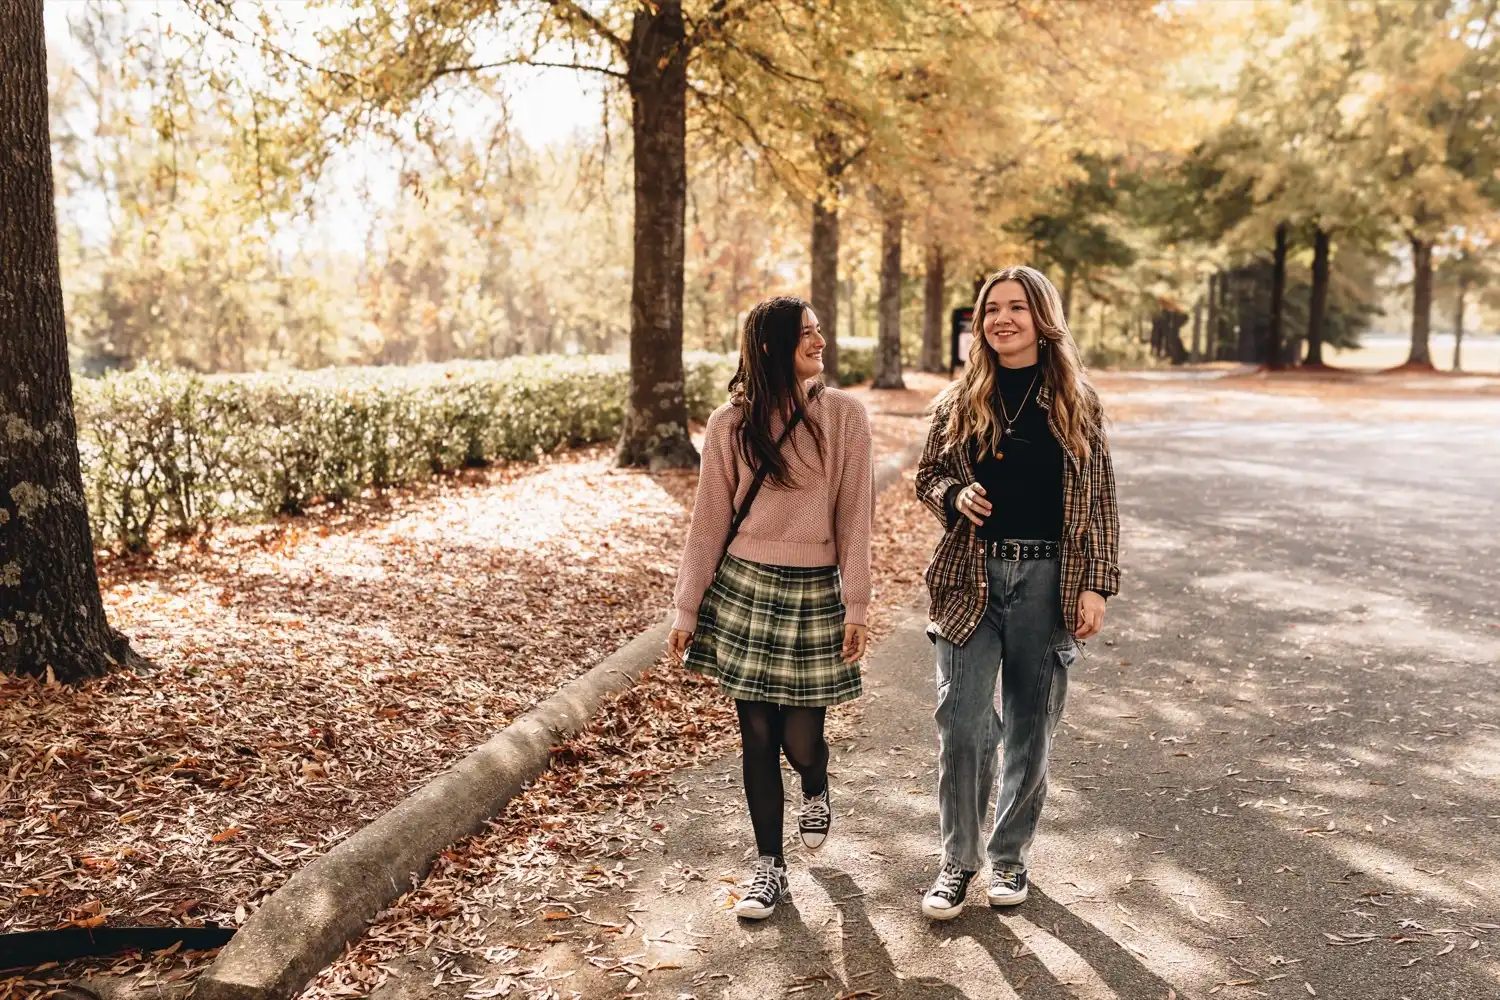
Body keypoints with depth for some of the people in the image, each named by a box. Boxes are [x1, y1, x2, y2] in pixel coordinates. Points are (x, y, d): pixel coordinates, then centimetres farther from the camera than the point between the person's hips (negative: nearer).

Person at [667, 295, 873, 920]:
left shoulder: (844, 415, -2)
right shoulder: (731, 423, 0)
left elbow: (855, 515, -3)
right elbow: (709, 521, 3)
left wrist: (856, 606, -6)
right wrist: (686, 609, 2)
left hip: (815, 592, -1)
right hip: (744, 587, 1)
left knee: (801, 738, 1)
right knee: (757, 734, 6)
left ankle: (816, 793, 39)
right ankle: (769, 865, 22)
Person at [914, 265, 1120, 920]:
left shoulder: (1077, 404, 3)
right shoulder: (959, 402, 5)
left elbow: (1100, 502, 4)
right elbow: (928, 475, 13)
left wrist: (1097, 585, -3)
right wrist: (956, 496, -10)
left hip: (1048, 579, 0)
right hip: (970, 579, 0)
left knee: (1031, 728, 9)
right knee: (962, 725, -4)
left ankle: (1010, 856, 27)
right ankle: (958, 862, 14)